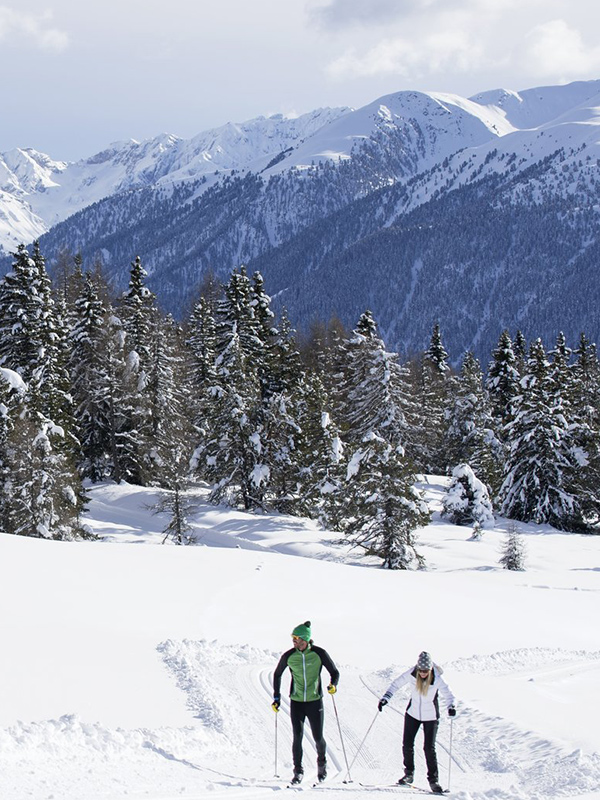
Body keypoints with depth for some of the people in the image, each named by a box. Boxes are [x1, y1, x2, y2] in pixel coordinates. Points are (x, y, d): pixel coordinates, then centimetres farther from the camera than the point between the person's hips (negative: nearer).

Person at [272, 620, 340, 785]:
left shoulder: (319, 654, -10)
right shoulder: (288, 656, -5)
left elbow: (334, 672, -1)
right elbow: (277, 674, 11)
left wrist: (333, 685, -22)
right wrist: (276, 697, 8)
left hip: (315, 701, -1)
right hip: (296, 702, 1)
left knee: (318, 737, 3)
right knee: (297, 736, -9)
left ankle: (322, 763, 32)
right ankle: (298, 771, 3)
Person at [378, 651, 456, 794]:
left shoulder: (437, 679, -22)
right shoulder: (411, 674, -17)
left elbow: (447, 694, -21)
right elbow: (396, 684, -6)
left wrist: (451, 706, -41)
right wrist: (386, 698, -18)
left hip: (430, 716, -2)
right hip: (413, 713, 3)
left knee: (429, 748, -8)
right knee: (407, 744, 0)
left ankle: (433, 779, 3)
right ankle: (409, 773, 20)